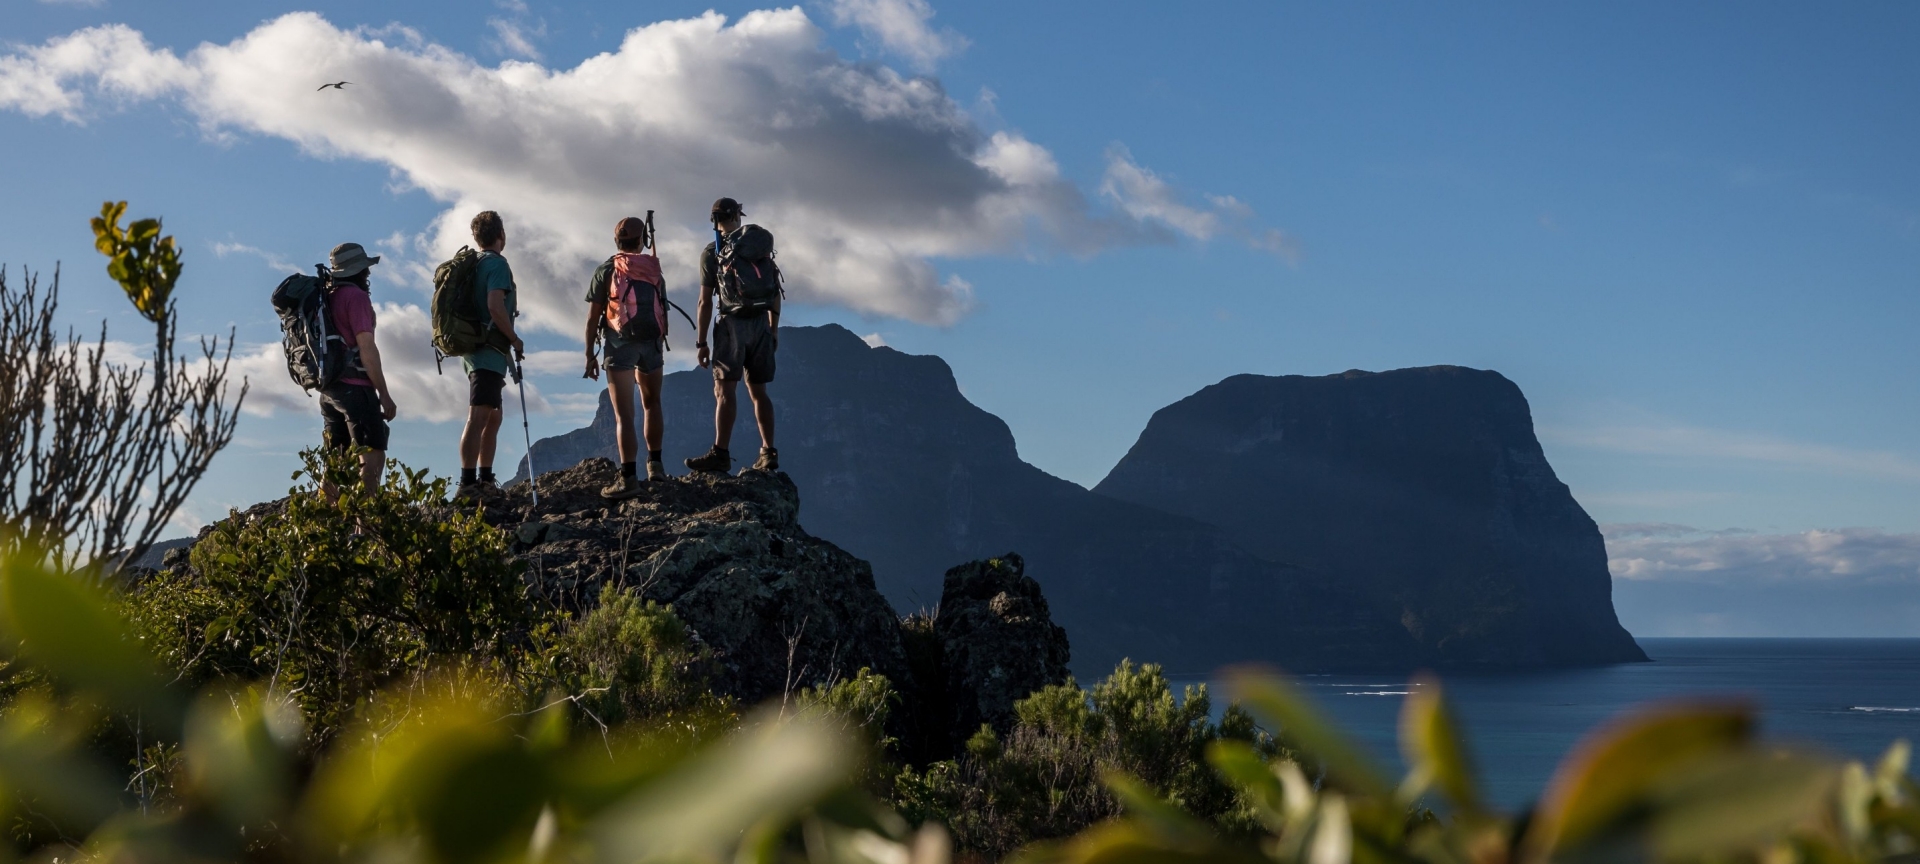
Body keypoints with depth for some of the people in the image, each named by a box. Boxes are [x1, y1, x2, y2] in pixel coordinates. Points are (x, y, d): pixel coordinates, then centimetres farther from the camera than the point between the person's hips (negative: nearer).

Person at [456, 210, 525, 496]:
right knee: (478, 417, -14)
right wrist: (515, 339, -12)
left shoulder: (472, 264, 16)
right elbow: (495, 307, -23)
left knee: (493, 416, 17)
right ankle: (468, 482, -19)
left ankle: (485, 479, 21)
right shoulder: (497, 264, -11)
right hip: (489, 351, -10)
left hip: (474, 348, 10)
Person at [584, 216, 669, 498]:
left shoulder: (605, 271, 2)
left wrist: (590, 355, 4)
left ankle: (629, 477, -14)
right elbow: (662, 315, 7)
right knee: (651, 404, 23)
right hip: (651, 343, 3)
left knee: (624, 414, -6)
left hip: (619, 344, -3)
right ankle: (655, 465, 24)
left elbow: (592, 318, -2)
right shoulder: (655, 273, 8)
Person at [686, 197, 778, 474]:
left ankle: (720, 453, -16)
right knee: (758, 392, 10)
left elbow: (705, 301, -5)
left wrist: (701, 342, -1)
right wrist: (774, 329, 19)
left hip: (733, 323, -5)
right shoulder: (762, 246, 10)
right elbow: (775, 292, 11)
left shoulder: (712, 252, -3)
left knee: (724, 390, -7)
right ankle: (769, 454, 7)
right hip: (761, 323, 5)